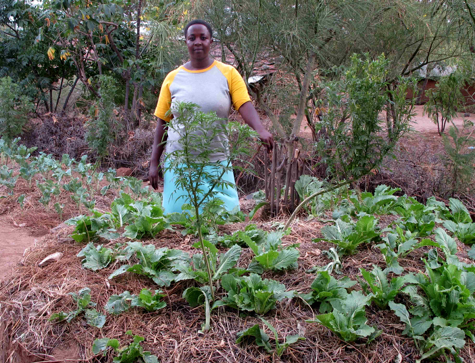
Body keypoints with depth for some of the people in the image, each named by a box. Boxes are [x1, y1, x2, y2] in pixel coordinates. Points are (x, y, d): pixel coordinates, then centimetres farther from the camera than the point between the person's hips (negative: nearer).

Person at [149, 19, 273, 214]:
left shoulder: (228, 74, 3)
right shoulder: (173, 78, 6)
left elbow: (245, 106, -9)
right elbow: (162, 122, 8)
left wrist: (260, 129, -30)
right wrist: (154, 163, 5)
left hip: (216, 162, -1)